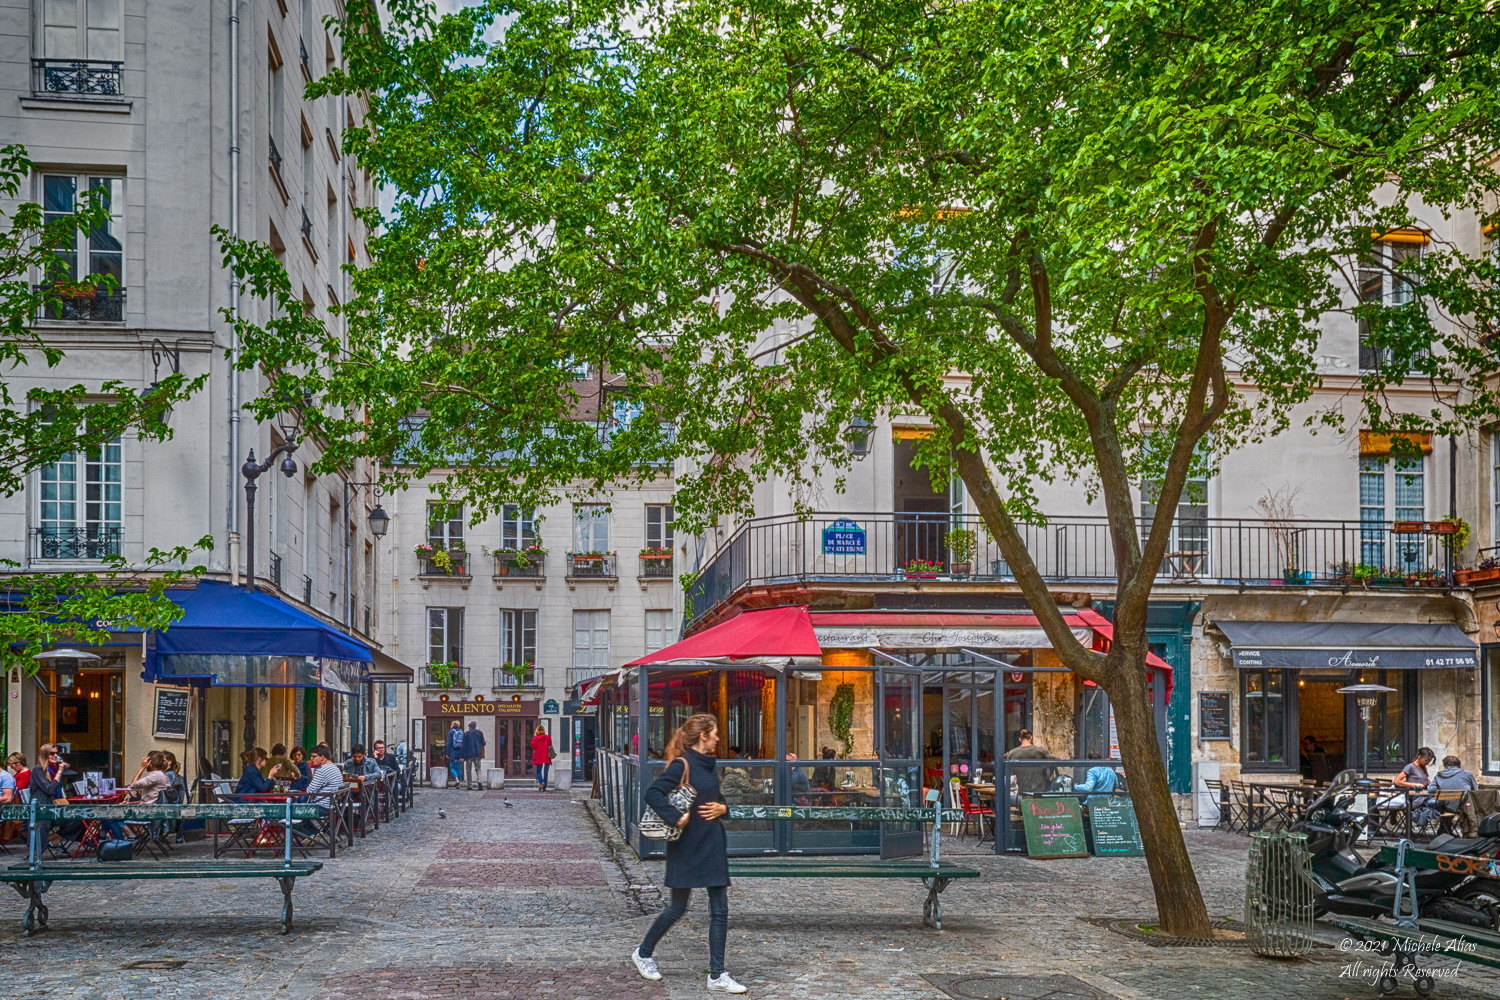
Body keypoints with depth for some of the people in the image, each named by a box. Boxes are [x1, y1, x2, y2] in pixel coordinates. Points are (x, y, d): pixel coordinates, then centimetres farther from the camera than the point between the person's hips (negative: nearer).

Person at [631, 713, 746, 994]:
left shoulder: (710, 766, 10)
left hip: (712, 844, 7)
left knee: (720, 910, 2)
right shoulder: (682, 765, -13)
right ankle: (643, 953, 28)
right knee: (678, 907, 5)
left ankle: (717, 976, 5)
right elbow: (653, 793, -23)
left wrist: (722, 808, 1)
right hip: (687, 847, -7)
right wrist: (677, 818, -28)